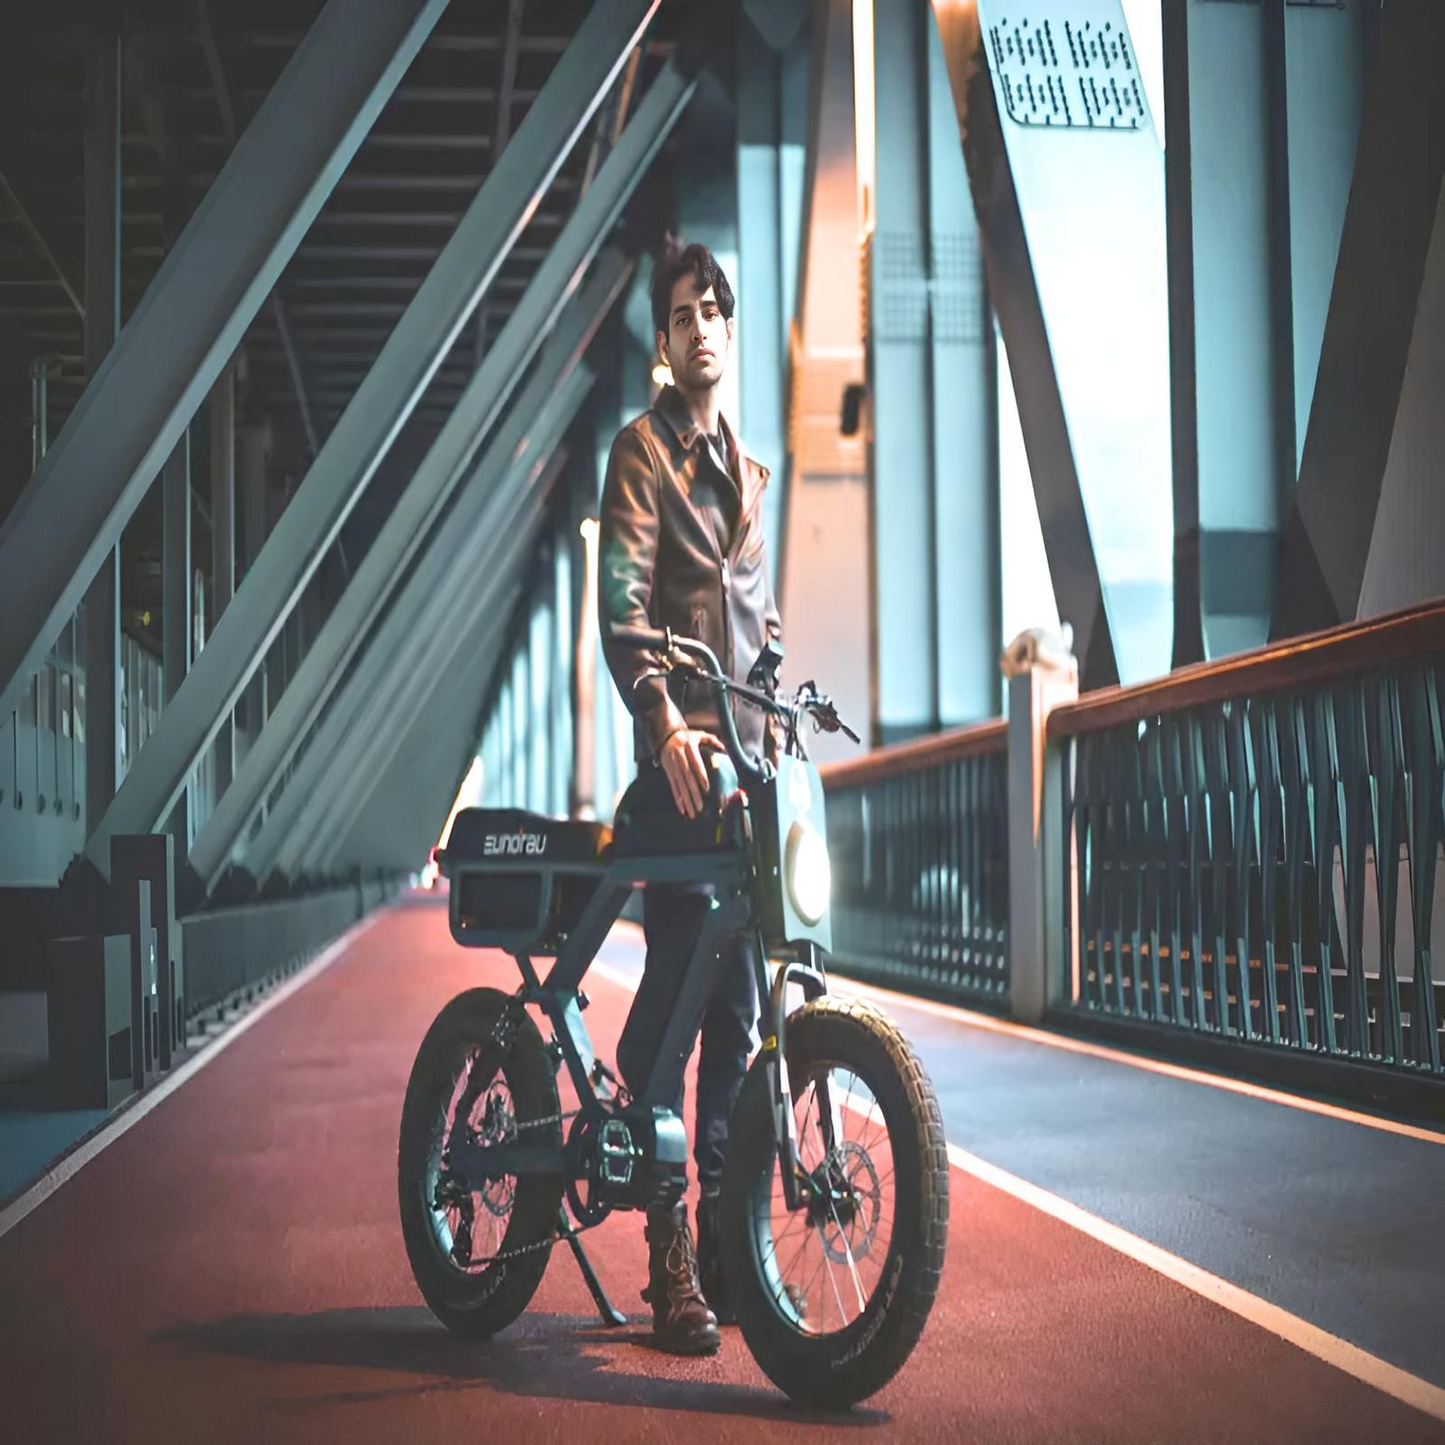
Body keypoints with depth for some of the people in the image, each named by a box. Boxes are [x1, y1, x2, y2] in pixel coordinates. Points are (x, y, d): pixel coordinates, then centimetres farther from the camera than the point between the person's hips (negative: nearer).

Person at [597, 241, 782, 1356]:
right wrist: (665, 721, -27)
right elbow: (622, 604, -12)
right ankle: (668, 1253, -4)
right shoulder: (643, 451, 1)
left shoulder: (748, 468, 24)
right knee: (674, 987, -9)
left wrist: (774, 722, 14)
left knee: (737, 1001, 7)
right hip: (679, 749, -7)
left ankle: (726, 1233, 14)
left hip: (745, 755, 7)